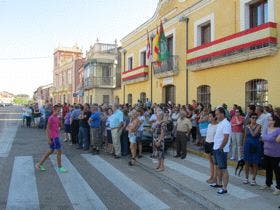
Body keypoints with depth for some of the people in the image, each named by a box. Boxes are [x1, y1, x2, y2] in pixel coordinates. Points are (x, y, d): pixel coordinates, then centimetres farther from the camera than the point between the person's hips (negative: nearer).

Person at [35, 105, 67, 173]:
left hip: (56, 136, 9)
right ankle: (60, 167, 8)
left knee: (50, 151, 16)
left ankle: (39, 164, 25)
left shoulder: (57, 117, 10)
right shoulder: (51, 118, -16)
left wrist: (60, 120, 5)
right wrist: (49, 139, -18)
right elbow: (47, 129, -17)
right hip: (53, 137, -9)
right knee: (59, 151, -3)